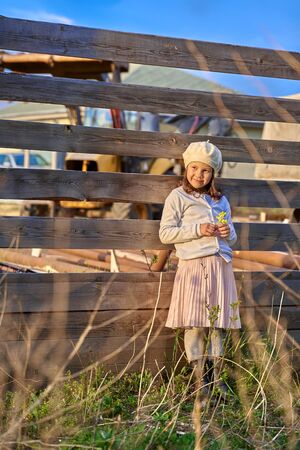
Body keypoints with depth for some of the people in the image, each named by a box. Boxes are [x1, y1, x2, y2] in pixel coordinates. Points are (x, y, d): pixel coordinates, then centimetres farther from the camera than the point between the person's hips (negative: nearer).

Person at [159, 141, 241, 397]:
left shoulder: (221, 200, 17)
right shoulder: (177, 197, 2)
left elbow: (231, 240, 23)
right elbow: (165, 233, -5)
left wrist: (228, 232, -1)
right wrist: (197, 230, -13)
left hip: (220, 267, 5)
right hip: (194, 266, -4)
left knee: (217, 323, 6)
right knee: (195, 325, -5)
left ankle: (216, 376, 13)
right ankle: (199, 379, 3)